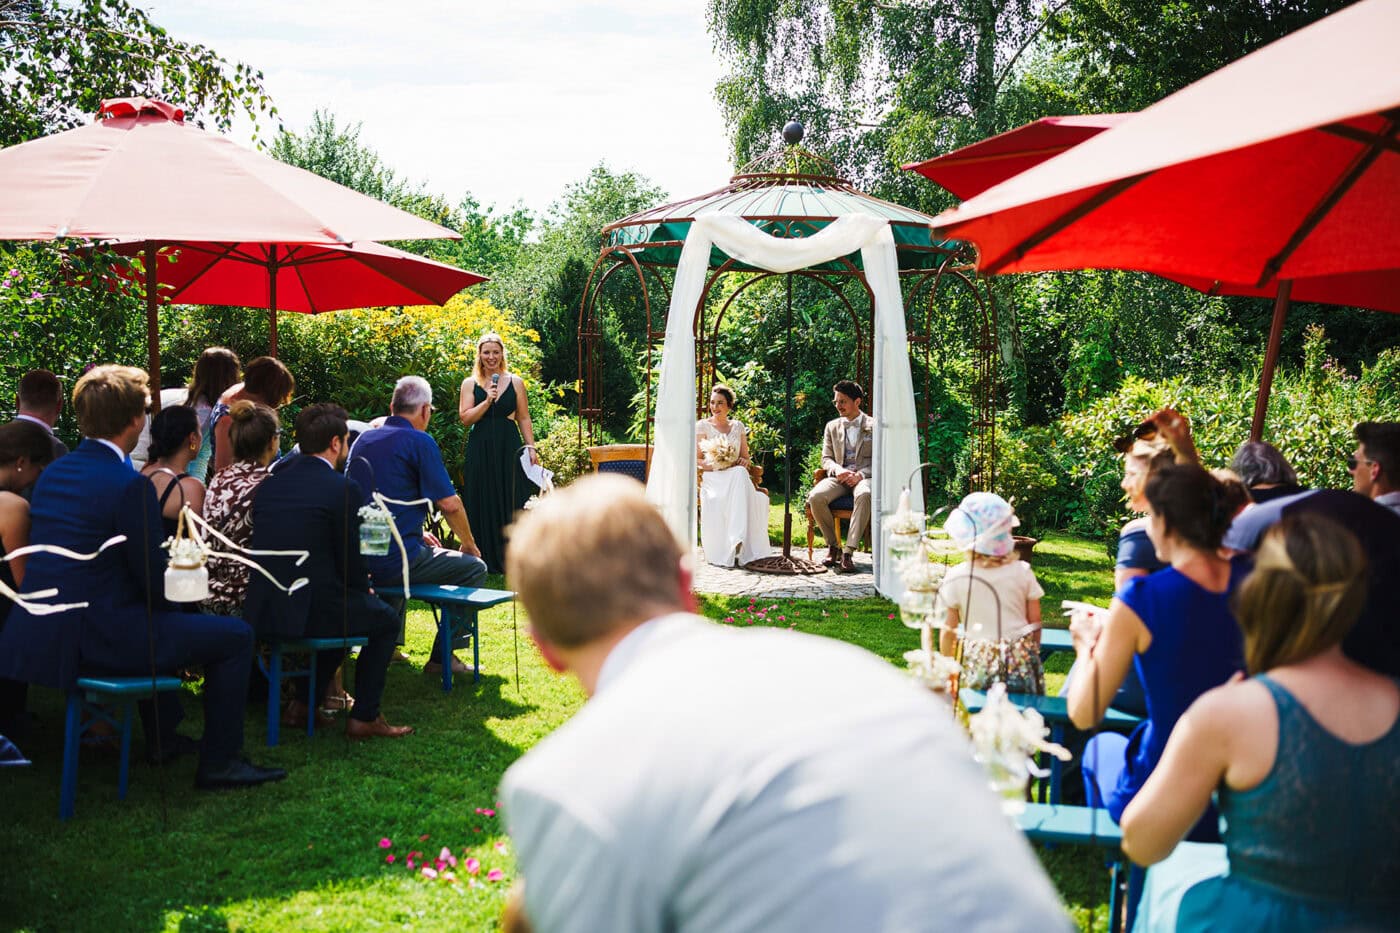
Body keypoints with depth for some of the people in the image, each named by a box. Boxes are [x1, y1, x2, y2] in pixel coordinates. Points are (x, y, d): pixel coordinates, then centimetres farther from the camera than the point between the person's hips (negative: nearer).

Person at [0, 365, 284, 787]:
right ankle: (220, 762, 8)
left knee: (157, 621, 37)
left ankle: (163, 737, 43)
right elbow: (155, 580, -14)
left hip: (37, 634, 9)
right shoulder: (129, 484, -17)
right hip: (93, 638, -9)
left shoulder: (52, 473, 9)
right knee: (235, 636, 1)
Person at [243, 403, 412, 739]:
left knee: (340, 605, 34)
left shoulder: (269, 484, 9)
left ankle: (303, 704, 32)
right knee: (386, 619, 19)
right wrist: (364, 588, 16)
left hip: (261, 612, 7)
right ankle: (364, 717, 17)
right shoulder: (344, 488, -11)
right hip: (309, 611, -7)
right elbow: (350, 560, -8)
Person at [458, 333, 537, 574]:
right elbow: (465, 418, -3)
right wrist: (487, 401, -14)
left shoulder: (515, 382, 7)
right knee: (483, 504, 2)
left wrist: (531, 448, 1)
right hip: (480, 450, 0)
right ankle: (485, 560, 9)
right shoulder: (470, 384, 6)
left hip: (509, 448, 0)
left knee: (510, 503, 0)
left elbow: (524, 419, 9)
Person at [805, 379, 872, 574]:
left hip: (864, 477, -3)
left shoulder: (874, 426, 8)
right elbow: (826, 458, 14)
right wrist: (838, 470, -10)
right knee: (815, 496, -31)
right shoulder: (832, 426, 19)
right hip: (838, 478, 3)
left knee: (864, 495, -41)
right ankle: (833, 546, -13)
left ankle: (848, 552, -43)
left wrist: (860, 474, -16)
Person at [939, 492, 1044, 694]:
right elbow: (1035, 623, 4)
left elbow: (948, 630, -1)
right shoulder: (1022, 572, -4)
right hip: (1021, 662, 2)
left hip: (977, 664, -2)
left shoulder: (956, 578, -8)